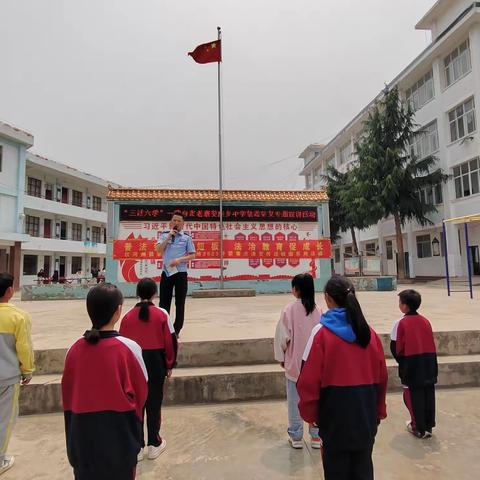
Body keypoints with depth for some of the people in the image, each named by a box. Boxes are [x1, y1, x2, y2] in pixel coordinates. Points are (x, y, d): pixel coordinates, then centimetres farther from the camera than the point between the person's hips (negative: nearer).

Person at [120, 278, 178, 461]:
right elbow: (170, 341, -8)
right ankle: (154, 444, 24)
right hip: (156, 362, -2)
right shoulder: (161, 314, -11)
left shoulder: (128, 316, -5)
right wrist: (169, 364, 5)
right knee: (154, 403, 12)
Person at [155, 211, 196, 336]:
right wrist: (169, 236, -11)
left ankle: (176, 330, 18)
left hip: (181, 273, -1)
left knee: (180, 303, 7)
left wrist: (179, 260, -15)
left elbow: (192, 255, 1)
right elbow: (158, 250, -7)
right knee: (164, 302, 5)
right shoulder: (164, 235, 7)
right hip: (166, 272, 1)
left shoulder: (187, 237, 3)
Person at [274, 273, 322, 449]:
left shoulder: (290, 309, -16)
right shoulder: (317, 311, -8)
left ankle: (296, 437, 24)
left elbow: (283, 337, -12)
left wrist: (281, 357, 3)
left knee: (295, 401, 12)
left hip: (294, 362, -2)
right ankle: (316, 436, 27)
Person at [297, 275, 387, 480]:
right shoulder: (369, 332, -3)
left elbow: (309, 380, -16)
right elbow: (381, 376, 4)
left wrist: (310, 413, -1)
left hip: (335, 414, -4)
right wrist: (379, 410, 17)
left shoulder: (321, 332, -17)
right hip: (366, 415, 4)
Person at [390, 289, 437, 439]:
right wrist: (427, 359, 17)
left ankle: (419, 428, 14)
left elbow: (396, 347, -9)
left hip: (411, 364, -5)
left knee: (414, 396, 7)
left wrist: (401, 361, 7)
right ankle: (428, 426, 25)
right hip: (429, 363, 5)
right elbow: (431, 344, 8)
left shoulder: (401, 323, -12)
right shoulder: (425, 321, 4)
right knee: (428, 394, 14)